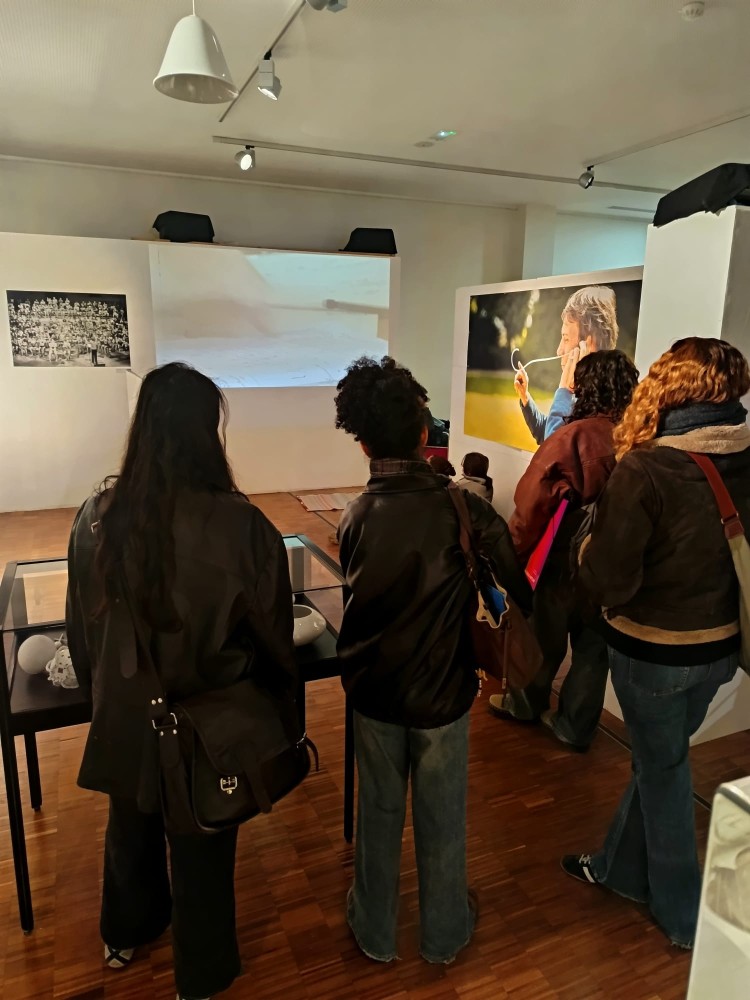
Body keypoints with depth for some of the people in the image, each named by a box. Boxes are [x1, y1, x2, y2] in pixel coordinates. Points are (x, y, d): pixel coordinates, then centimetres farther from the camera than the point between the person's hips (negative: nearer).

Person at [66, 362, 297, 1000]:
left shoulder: (98, 516, -15)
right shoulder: (242, 526, -27)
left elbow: (82, 627, -1)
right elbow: (273, 637, -14)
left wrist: (102, 690, 16)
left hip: (126, 710, 4)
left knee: (131, 826, 29)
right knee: (202, 847, 20)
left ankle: (125, 935, 56)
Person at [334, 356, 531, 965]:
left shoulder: (355, 518, -11)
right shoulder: (465, 511, -20)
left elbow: (363, 600, -3)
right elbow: (520, 593, -12)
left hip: (373, 692, 2)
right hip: (442, 693, -2)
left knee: (379, 814, 22)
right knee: (441, 820, 19)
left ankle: (376, 932, 42)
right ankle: (444, 933, 42)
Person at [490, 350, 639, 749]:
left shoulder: (573, 437, -22)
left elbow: (533, 502, -19)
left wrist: (515, 553, -6)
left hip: (564, 560, -3)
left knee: (544, 638, 18)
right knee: (594, 646, 18)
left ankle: (525, 704, 41)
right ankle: (575, 726, 33)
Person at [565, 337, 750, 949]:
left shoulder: (644, 470, -25)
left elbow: (607, 583, -21)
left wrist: (591, 542, -3)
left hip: (653, 651, -6)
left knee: (663, 769, 16)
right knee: (659, 758, 23)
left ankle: (683, 914, 36)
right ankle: (620, 867, 45)